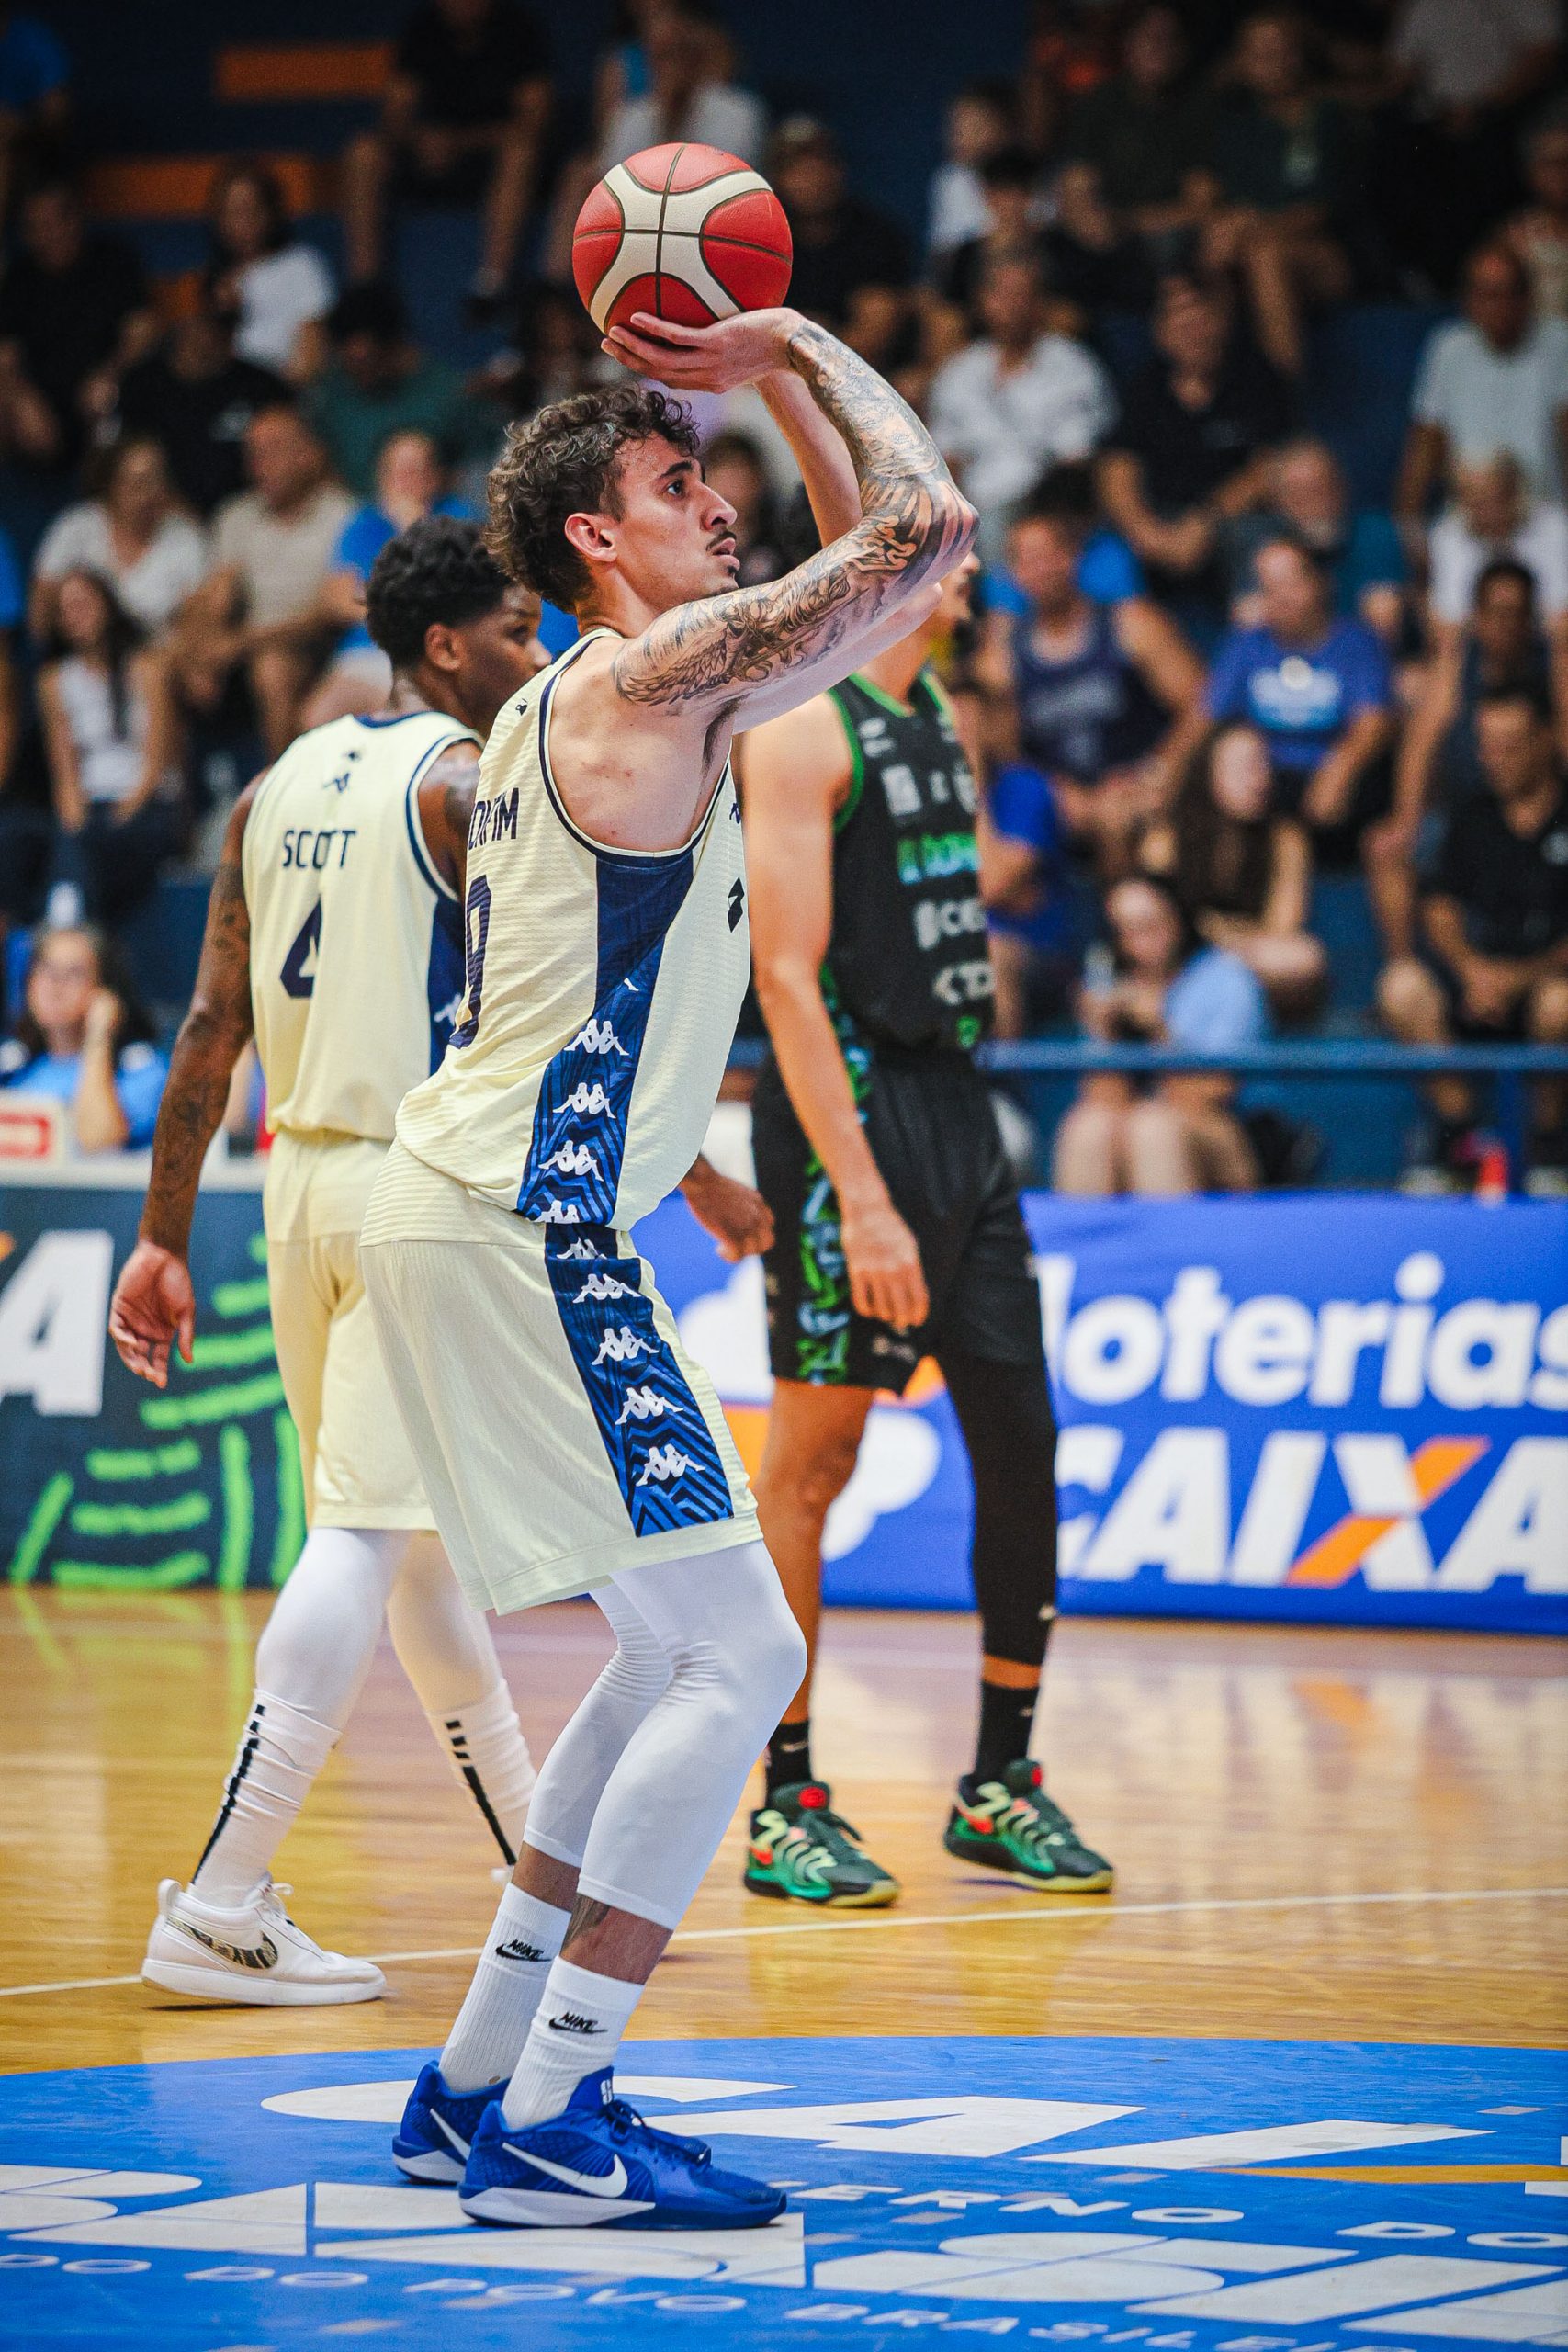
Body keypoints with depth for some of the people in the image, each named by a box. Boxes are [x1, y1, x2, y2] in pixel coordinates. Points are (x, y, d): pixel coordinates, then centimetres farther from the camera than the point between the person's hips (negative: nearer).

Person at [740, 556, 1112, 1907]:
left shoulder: (936, 719, 15)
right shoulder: (803, 728, -11)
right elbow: (788, 976, -18)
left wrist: (960, 1135, 17)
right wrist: (860, 1193, -23)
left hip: (958, 1112, 8)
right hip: (851, 1113, -8)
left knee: (1020, 1443, 7)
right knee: (812, 1464, -2)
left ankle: (1001, 1783, 16)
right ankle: (787, 1808, 4)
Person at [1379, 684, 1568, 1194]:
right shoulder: (1472, 818, 15)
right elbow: (1440, 909, 9)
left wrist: (1519, 976, -19)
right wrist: (1474, 969, -11)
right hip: (1480, 969, 4)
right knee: (1404, 985, -25)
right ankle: (1456, 1134, -14)